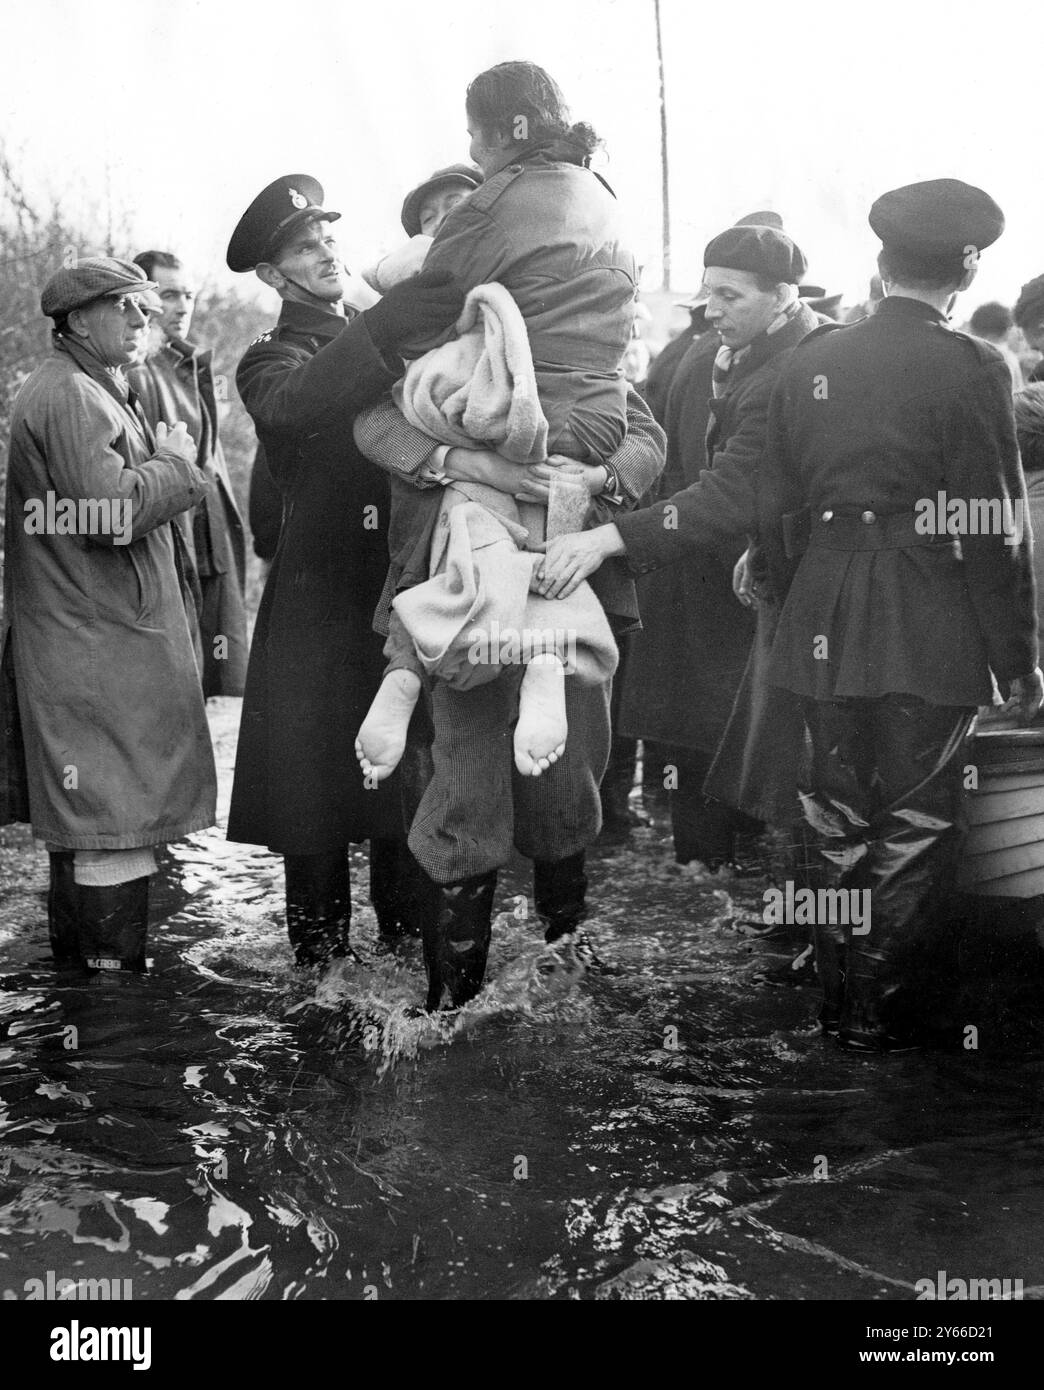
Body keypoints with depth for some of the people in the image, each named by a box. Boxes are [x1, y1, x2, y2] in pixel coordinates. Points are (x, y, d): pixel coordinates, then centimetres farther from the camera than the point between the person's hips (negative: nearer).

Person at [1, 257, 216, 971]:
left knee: (83, 826, 17)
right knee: (116, 828, -7)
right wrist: (177, 463, -8)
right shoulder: (67, 395, -13)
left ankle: (80, 967, 28)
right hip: (97, 650, -11)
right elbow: (113, 511, -23)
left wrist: (169, 466, 10)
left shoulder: (100, 390, 22)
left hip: (116, 637, 11)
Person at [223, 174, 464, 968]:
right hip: (322, 607, -3)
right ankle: (323, 965, 11)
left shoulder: (392, 340, 19)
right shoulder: (272, 361, 4)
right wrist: (383, 329, -36)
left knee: (414, 787, 4)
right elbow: (293, 404, -22)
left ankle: (408, 938, 19)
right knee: (318, 793, -1)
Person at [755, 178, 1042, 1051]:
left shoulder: (811, 361, 5)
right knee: (913, 832, 7)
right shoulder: (969, 370, -11)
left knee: (840, 826, 15)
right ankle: (887, 1013, 16)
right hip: (933, 642, -5)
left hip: (825, 634, 5)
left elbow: (777, 511, 9)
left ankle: (842, 1002, 26)